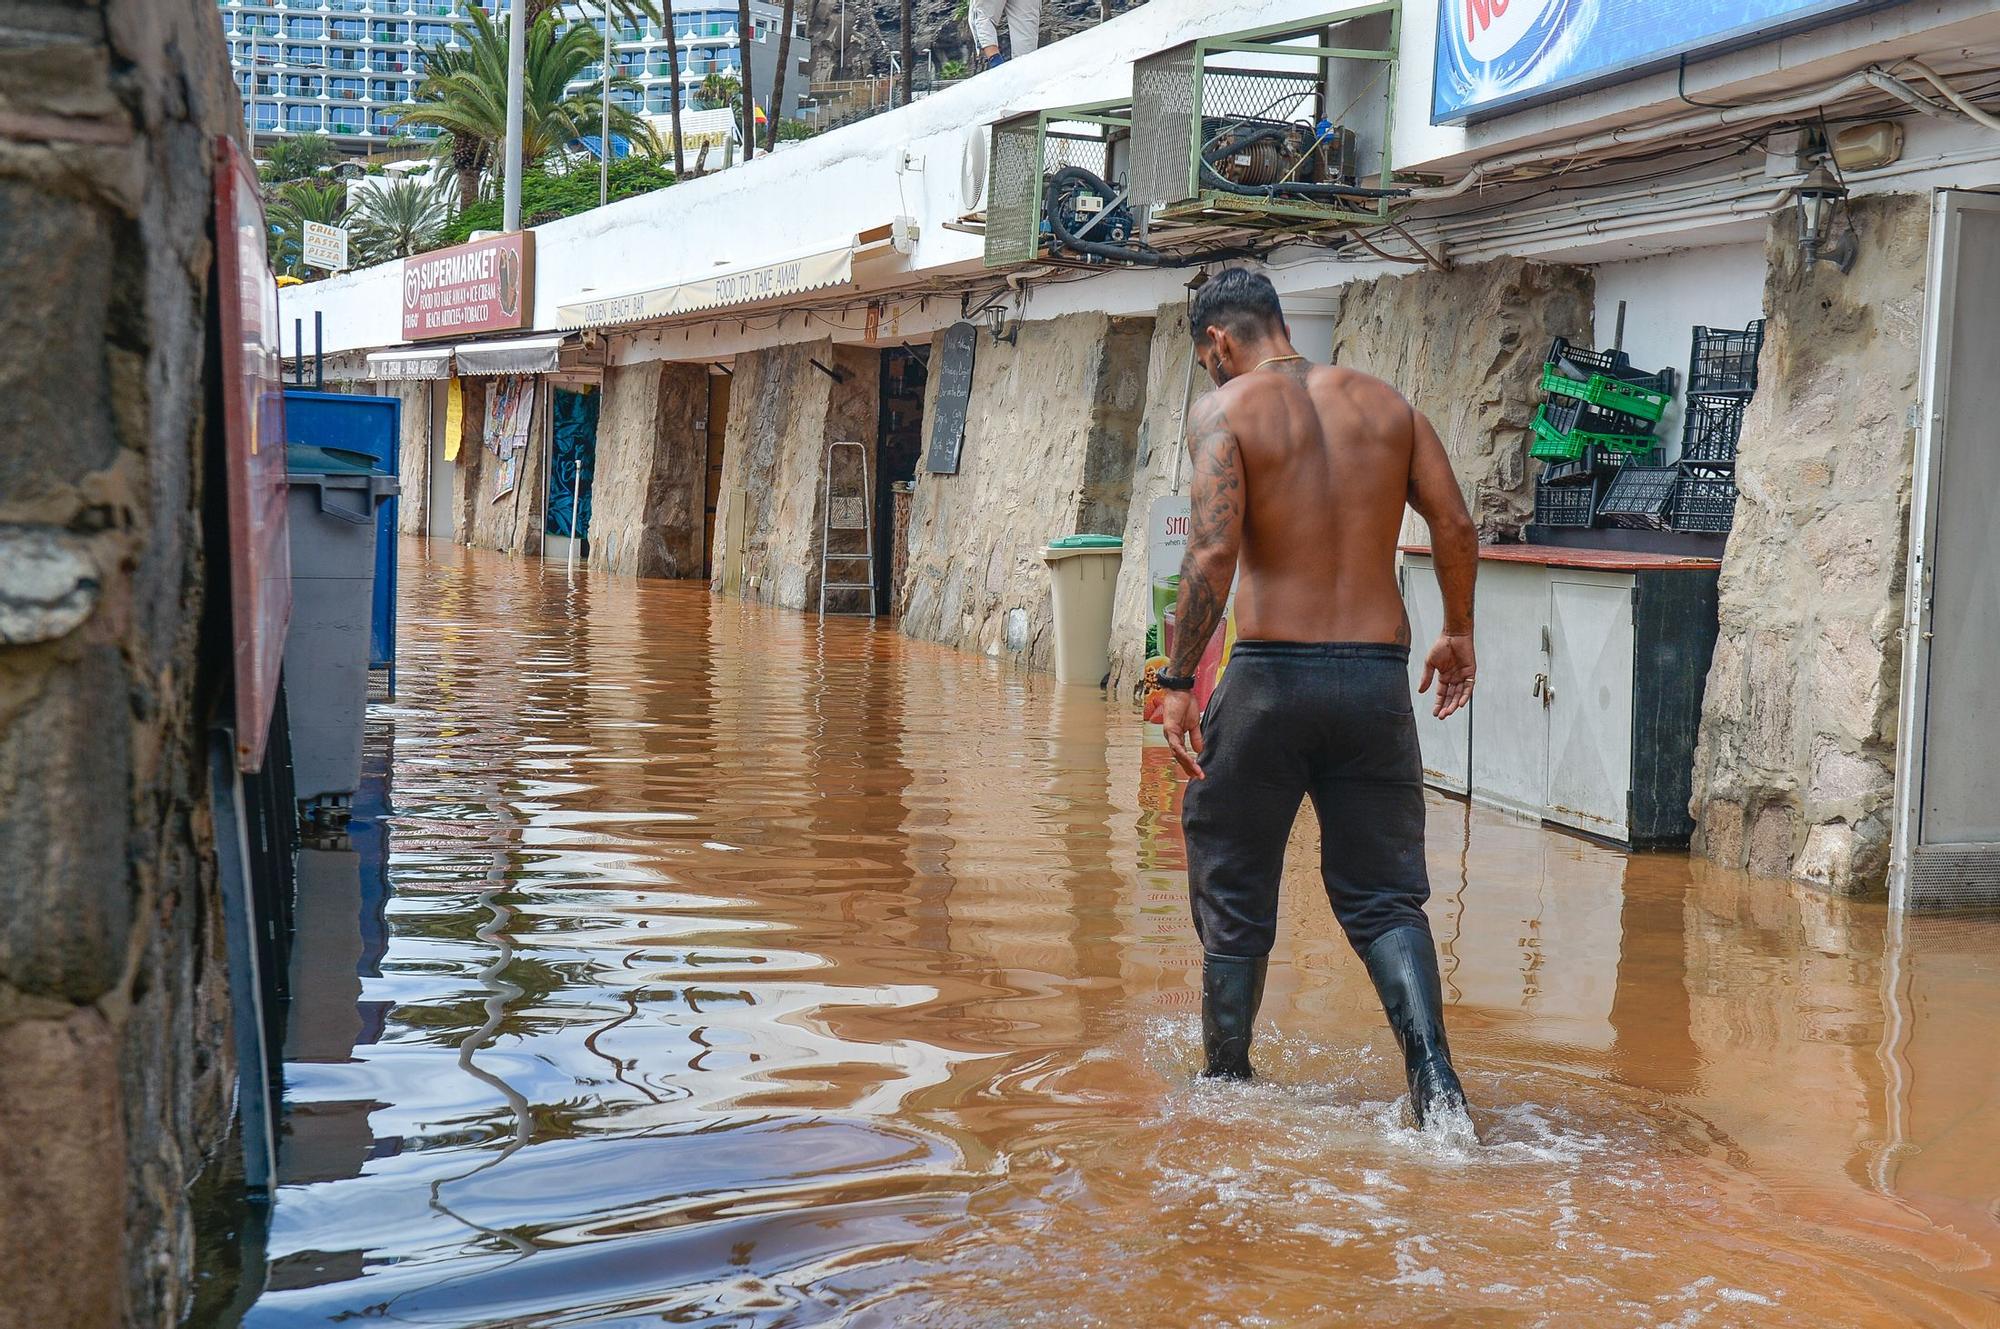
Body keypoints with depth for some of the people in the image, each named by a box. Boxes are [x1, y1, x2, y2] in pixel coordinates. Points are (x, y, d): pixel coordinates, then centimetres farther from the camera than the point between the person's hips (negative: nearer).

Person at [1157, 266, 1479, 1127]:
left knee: (1232, 894, 13)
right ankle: (1433, 1072, -8)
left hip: (1273, 674, -3)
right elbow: (1456, 528, 6)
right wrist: (1458, 635, 20)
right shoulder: (1382, 401, 10)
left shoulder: (1225, 411, -3)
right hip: (1378, 676, 4)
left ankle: (1226, 1080, 23)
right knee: (1384, 896, 10)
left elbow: (1213, 552, -16)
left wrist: (1179, 681, -12)